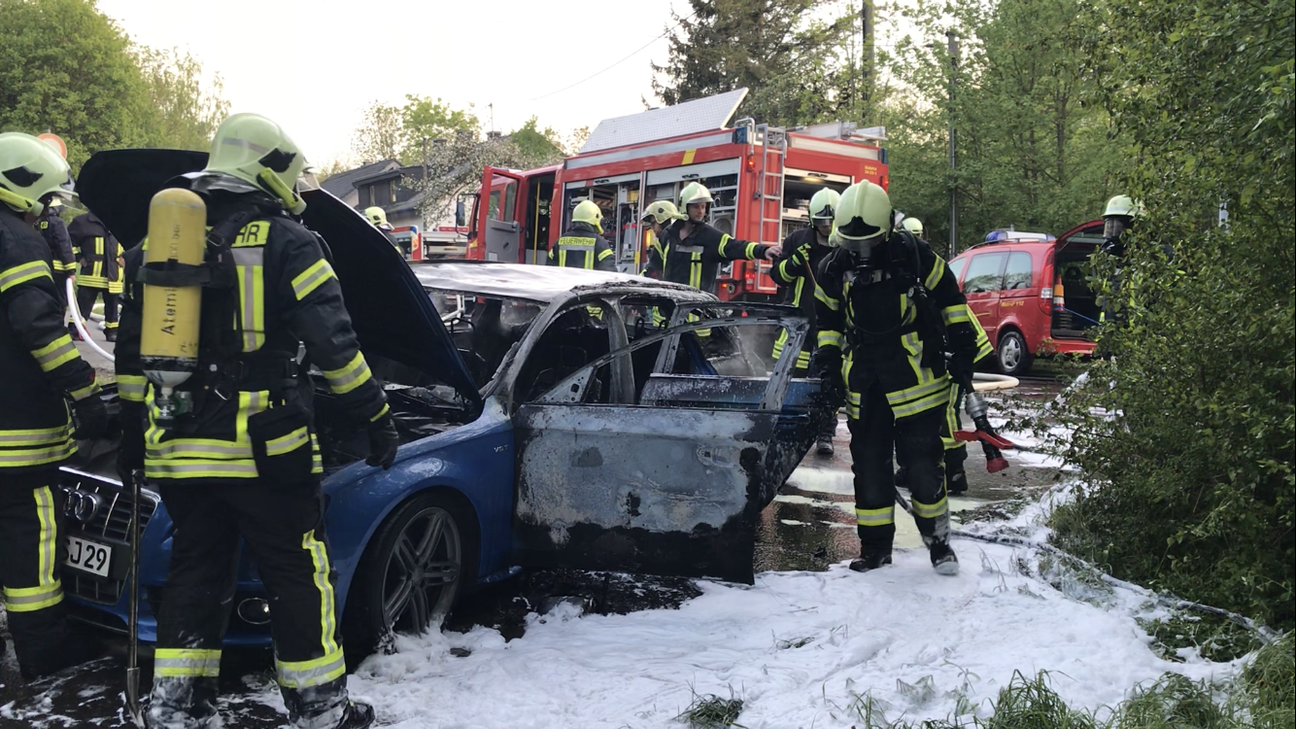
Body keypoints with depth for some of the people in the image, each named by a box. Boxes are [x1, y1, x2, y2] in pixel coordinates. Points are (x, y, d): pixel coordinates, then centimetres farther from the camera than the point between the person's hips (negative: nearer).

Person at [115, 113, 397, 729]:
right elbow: (335, 346, -10)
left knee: (195, 572, 17)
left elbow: (131, 353, 16)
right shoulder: (287, 242, -6)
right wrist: (376, 419, -2)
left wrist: (132, 432, 24)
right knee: (299, 577, 5)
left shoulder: (157, 244, 13)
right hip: (264, 448, -6)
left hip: (177, 449, 6)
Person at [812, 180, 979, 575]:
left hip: (916, 379, -3)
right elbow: (827, 320, 15)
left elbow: (950, 298, 3)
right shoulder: (834, 269, 1)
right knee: (869, 464, 7)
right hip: (864, 384, 4)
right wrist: (827, 362, 6)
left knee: (923, 463, 0)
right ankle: (875, 545, 18)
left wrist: (962, 349, 2)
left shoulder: (914, 255, -8)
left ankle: (938, 541, 16)